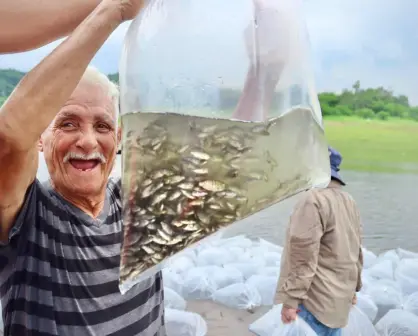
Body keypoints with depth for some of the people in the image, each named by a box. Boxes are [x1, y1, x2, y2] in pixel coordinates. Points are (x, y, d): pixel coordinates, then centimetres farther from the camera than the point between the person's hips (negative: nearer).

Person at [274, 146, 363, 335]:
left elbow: (304, 256, -22)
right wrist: (353, 287, 25)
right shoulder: (348, 201, 10)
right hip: (339, 295, 9)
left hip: (316, 298, -9)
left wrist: (290, 299, -17)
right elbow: (356, 250, 16)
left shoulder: (313, 200, -19)